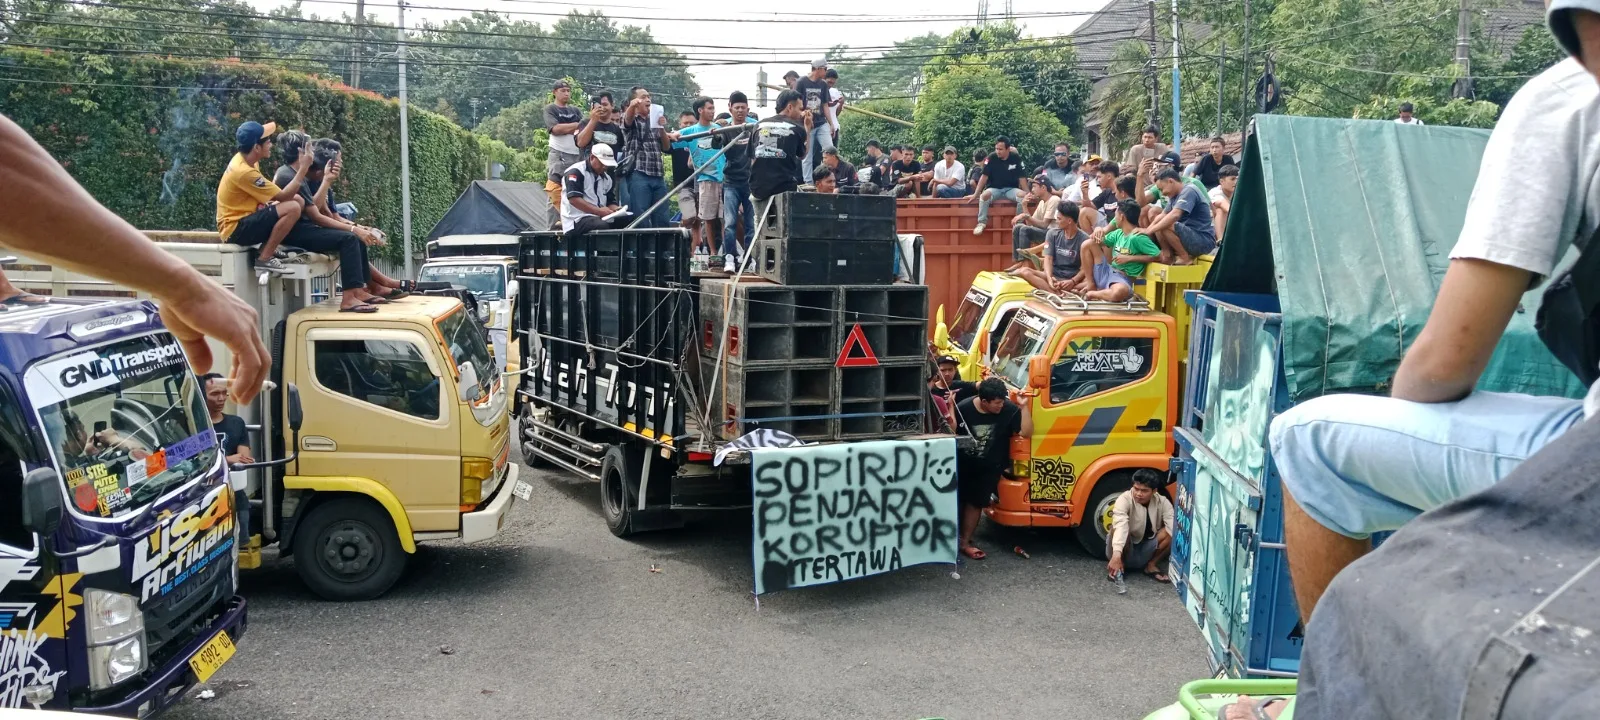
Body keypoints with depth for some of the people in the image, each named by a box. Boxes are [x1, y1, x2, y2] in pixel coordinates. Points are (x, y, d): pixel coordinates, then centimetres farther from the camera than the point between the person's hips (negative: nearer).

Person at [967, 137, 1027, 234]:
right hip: (994, 189, -1)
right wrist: (975, 194, -10)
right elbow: (984, 177, -7)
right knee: (985, 195, -34)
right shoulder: (991, 158, -8)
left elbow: (1021, 178, -1)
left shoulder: (1016, 159, -5)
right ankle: (982, 223, -26)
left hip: (1010, 189, 1)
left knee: (1022, 195, -31)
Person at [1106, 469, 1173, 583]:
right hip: (1126, 550, -3)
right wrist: (1117, 554, -54)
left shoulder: (1162, 502, -10)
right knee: (1123, 531, -35)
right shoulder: (1124, 499, -23)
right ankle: (1120, 565, -9)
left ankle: (1151, 565, -3)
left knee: (1171, 532, -20)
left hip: (1147, 551, 3)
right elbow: (1120, 526, -40)